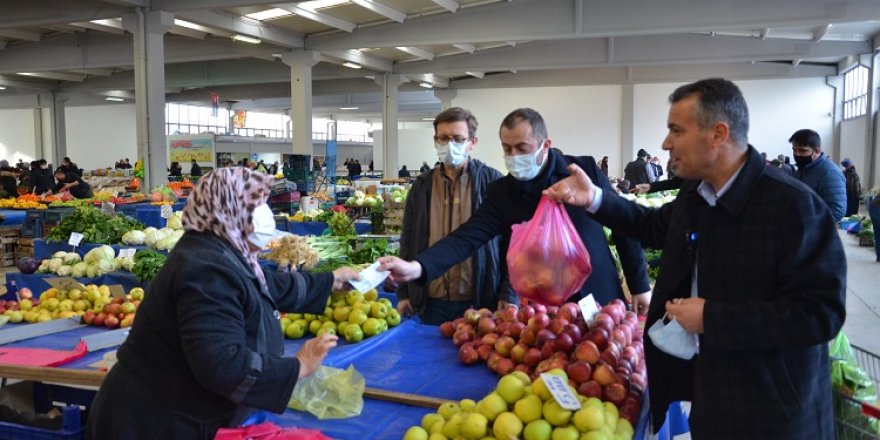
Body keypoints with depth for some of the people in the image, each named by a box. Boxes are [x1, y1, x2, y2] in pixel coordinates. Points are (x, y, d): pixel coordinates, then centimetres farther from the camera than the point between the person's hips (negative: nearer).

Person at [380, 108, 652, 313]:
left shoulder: (585, 170, -9)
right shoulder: (501, 193, -7)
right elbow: (466, 237, -18)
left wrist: (640, 285, 1)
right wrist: (417, 267, -35)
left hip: (600, 301, 0)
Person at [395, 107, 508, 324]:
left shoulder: (492, 181, -3)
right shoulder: (422, 185, 7)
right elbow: (408, 241, 11)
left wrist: (509, 294, -7)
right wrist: (403, 293, 9)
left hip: (481, 300, -3)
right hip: (432, 302, 3)